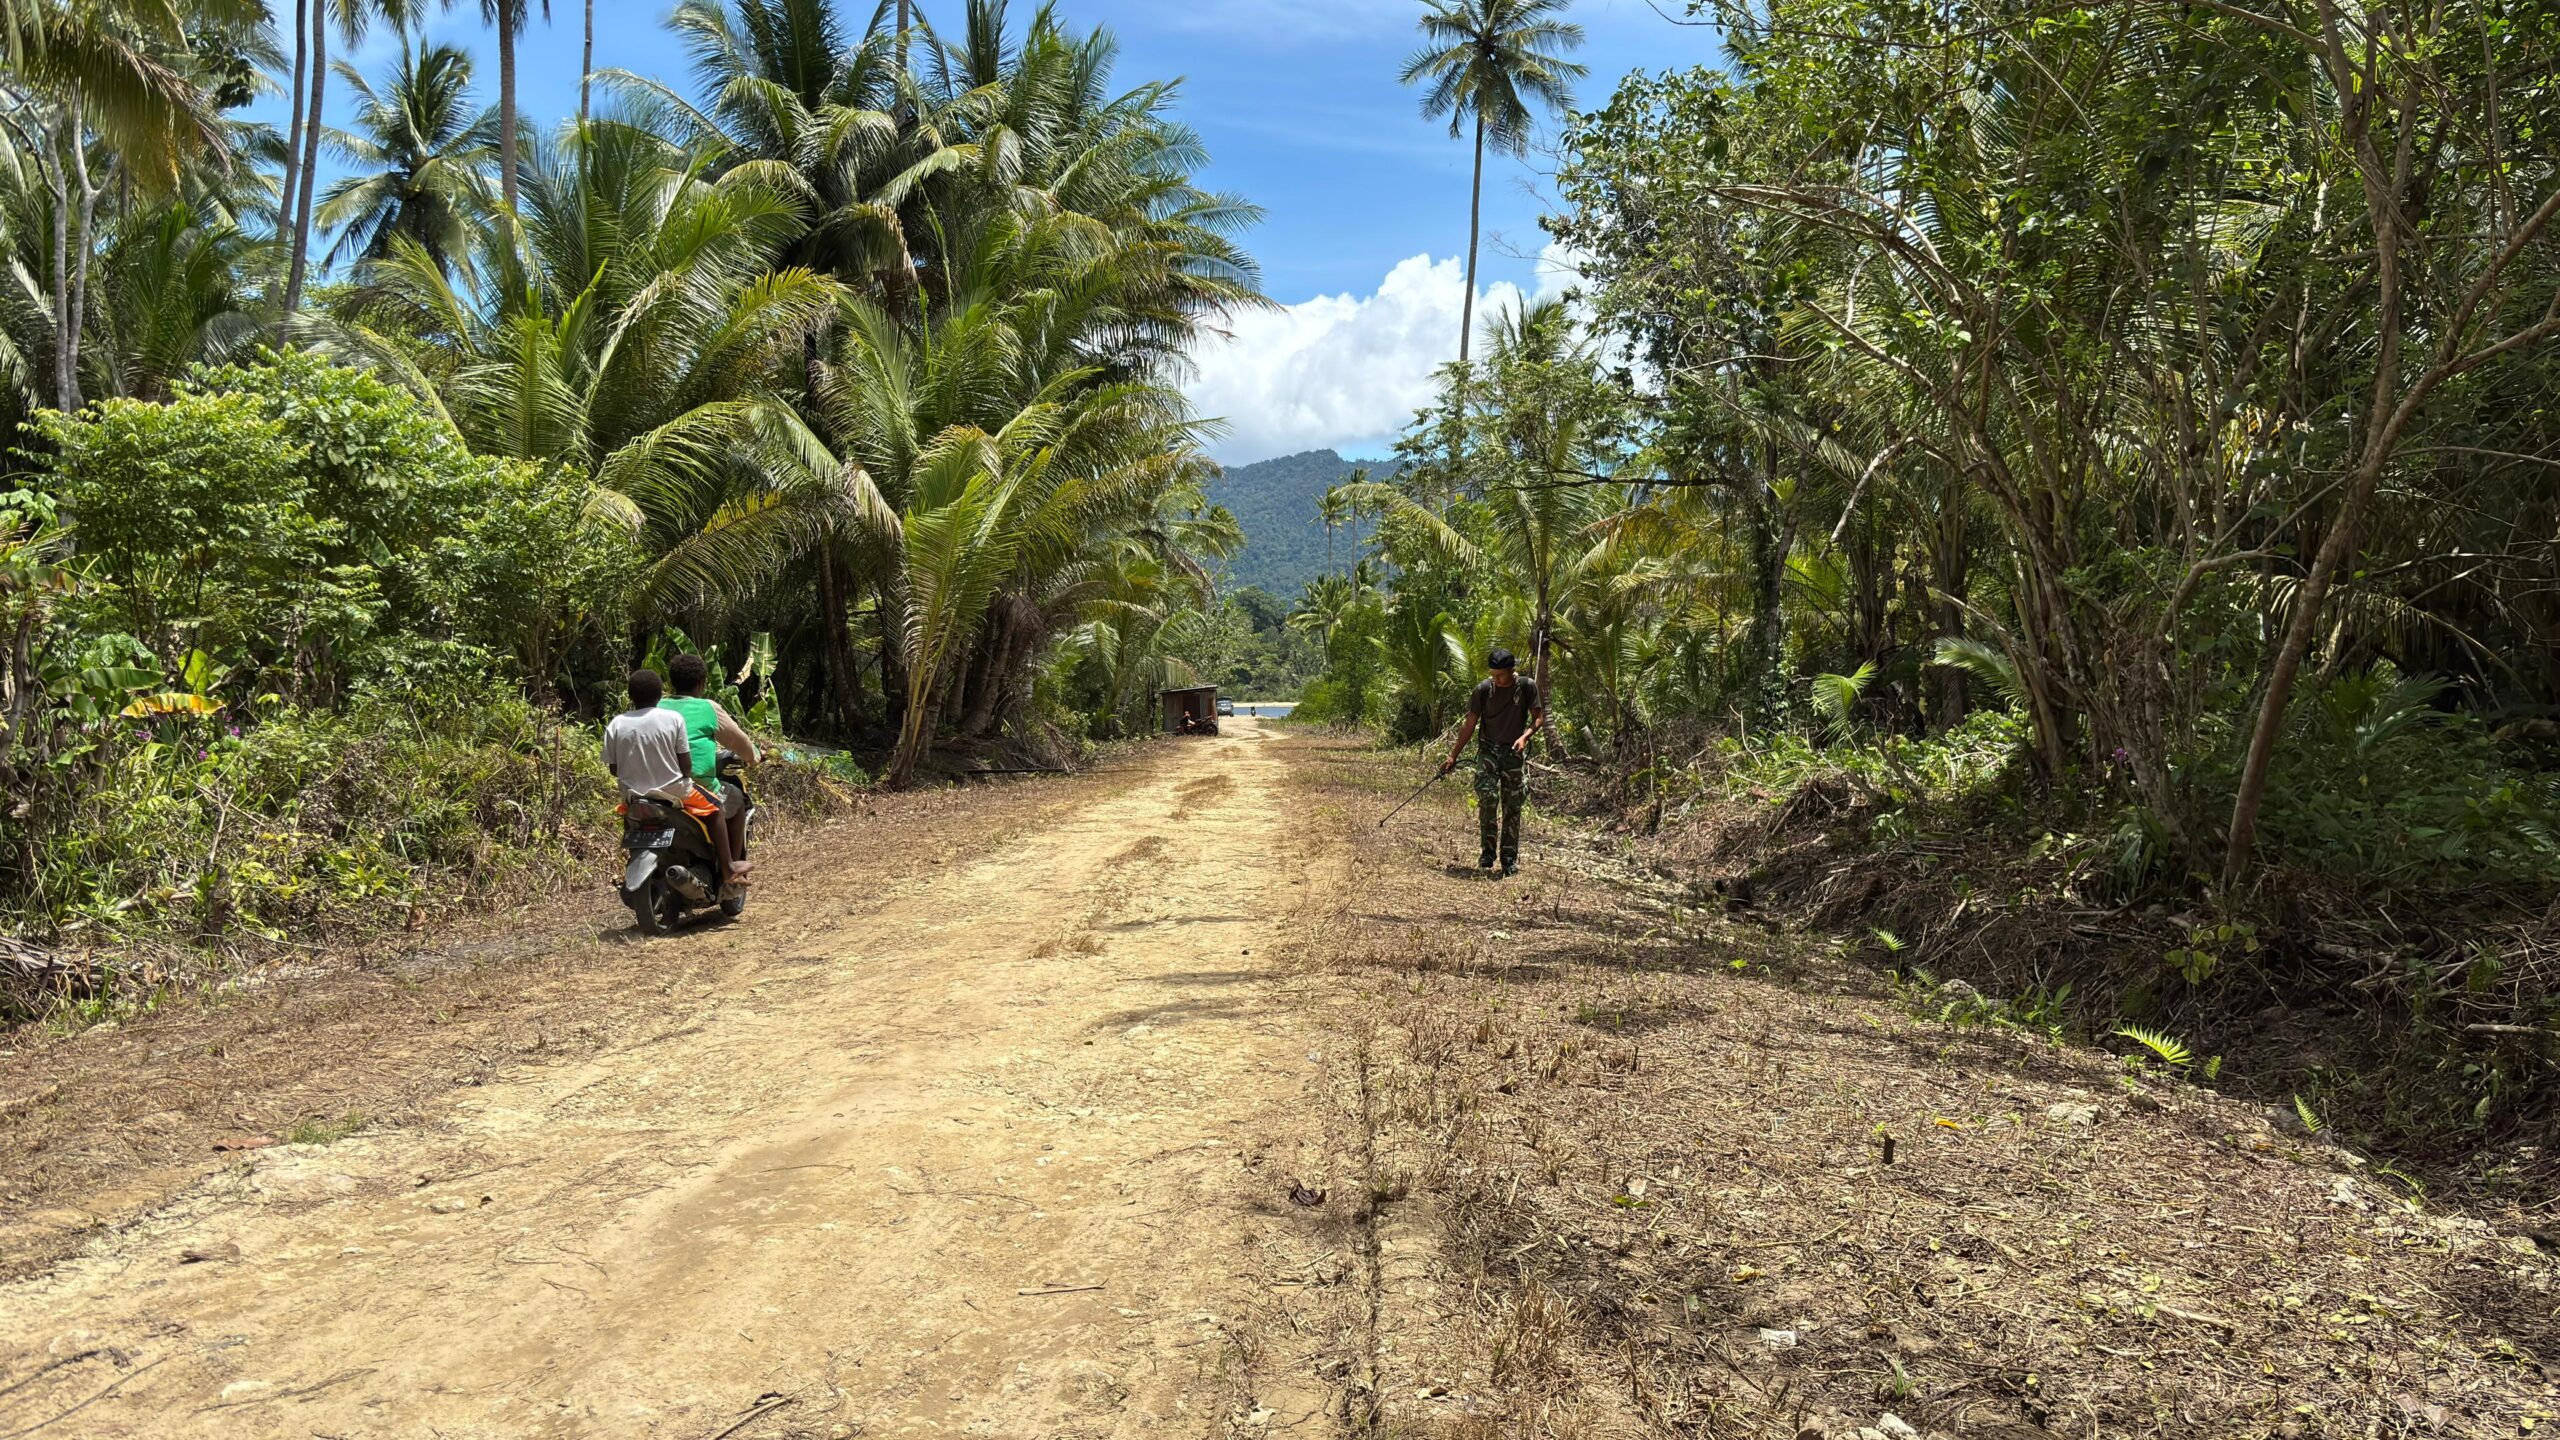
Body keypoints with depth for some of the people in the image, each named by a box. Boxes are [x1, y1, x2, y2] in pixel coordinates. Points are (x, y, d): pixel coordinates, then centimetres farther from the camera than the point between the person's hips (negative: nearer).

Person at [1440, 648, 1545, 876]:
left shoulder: (1527, 687, -5)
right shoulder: (1484, 689, -4)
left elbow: (1538, 717, 1)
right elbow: (1470, 725, 2)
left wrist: (1524, 736, -19)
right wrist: (1453, 756, 1)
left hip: (1514, 752, 0)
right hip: (1488, 749, 0)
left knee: (1512, 806, 2)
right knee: (1487, 797, -18)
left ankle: (1510, 857, 12)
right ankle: (1488, 850, -3)